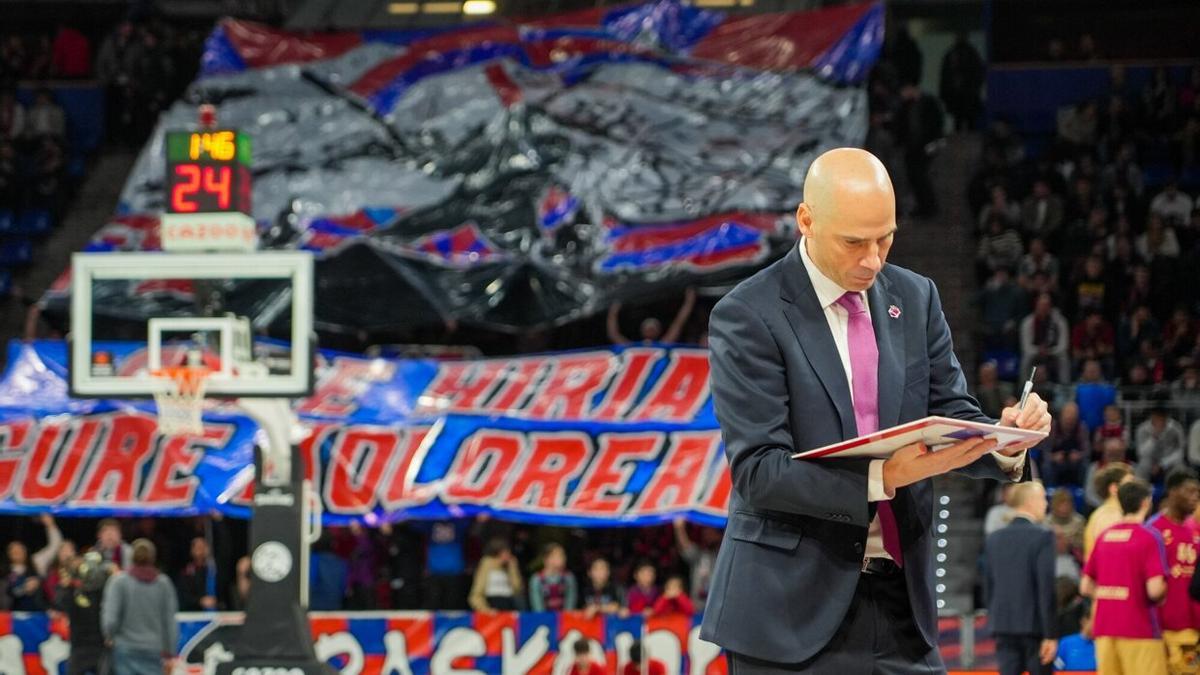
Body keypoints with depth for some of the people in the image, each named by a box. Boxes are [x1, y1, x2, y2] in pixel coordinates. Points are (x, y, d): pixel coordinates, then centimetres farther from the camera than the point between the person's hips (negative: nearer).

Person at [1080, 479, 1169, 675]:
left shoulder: (1104, 537, 10)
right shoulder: (1148, 538, -9)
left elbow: (1085, 588, 12)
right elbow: (1155, 590, -17)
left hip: (1104, 629, 6)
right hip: (1139, 628, -6)